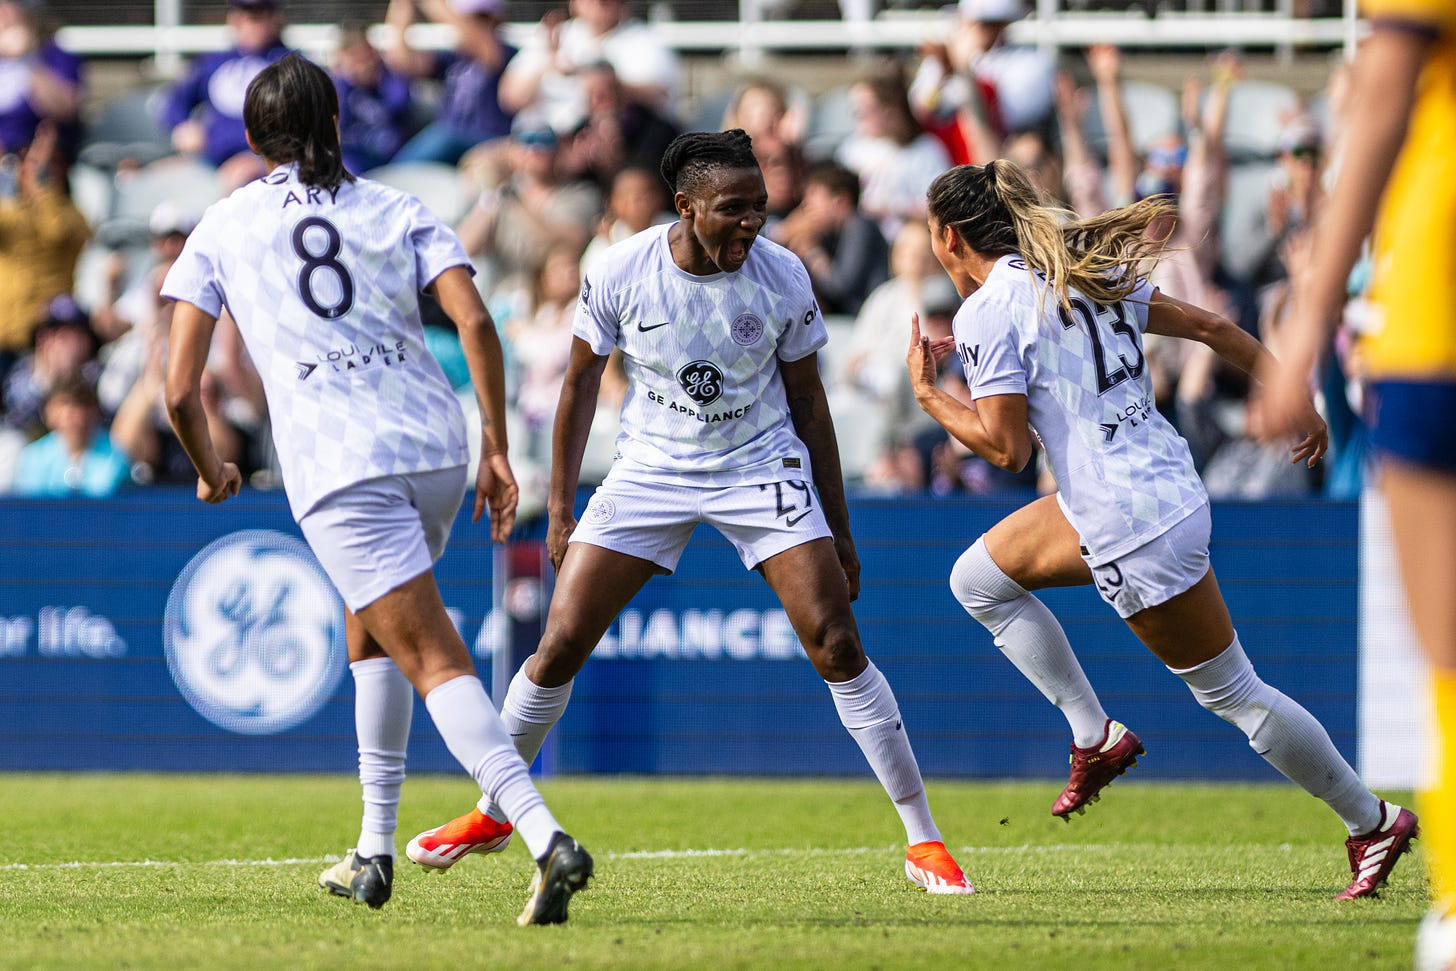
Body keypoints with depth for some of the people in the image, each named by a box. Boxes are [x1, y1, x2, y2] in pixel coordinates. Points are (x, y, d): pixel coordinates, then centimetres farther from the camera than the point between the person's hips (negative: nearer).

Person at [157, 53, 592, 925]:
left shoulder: (222, 230, 10)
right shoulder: (396, 211, 14)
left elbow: (181, 390, 5)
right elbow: (476, 323, -2)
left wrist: (212, 472, 24)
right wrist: (498, 450, 4)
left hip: (337, 465, -4)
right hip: (436, 443, 4)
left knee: (435, 663, -10)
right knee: (369, 630, 27)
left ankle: (546, 838, -28)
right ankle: (375, 852, 28)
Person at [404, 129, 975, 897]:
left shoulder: (782, 278, -13)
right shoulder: (620, 272, -15)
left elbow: (808, 402, -1)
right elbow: (582, 379, 0)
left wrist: (839, 531, 2)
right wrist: (561, 509, 0)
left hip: (762, 469, -1)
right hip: (651, 469, 1)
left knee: (835, 644, -14)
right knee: (560, 646, -4)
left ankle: (923, 841, -7)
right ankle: (493, 813, 19)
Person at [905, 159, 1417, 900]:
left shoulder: (985, 314, -14)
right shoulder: (1085, 276, 9)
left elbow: (1006, 448, -18)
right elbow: (1208, 326, 10)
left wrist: (928, 395, -3)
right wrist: (1292, 397, 19)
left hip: (1136, 528, -9)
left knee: (1232, 692, 4)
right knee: (977, 580, 20)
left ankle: (1372, 822, 14)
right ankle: (1095, 737, 21)